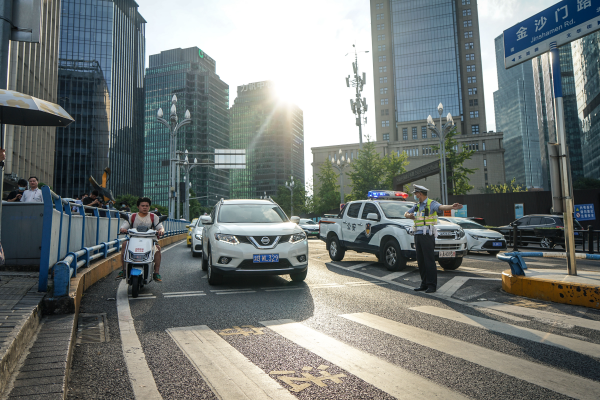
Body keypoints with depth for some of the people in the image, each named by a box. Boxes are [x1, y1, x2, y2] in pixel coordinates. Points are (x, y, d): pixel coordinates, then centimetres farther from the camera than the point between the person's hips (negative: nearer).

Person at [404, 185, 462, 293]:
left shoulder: (431, 203, -4)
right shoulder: (417, 205, 19)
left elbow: (441, 207, -24)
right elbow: (406, 213, 28)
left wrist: (451, 207, -44)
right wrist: (409, 215, 3)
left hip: (427, 235, -7)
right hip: (418, 235, 8)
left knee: (429, 260, -7)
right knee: (420, 261, 9)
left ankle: (432, 285, -2)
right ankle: (424, 284, 17)